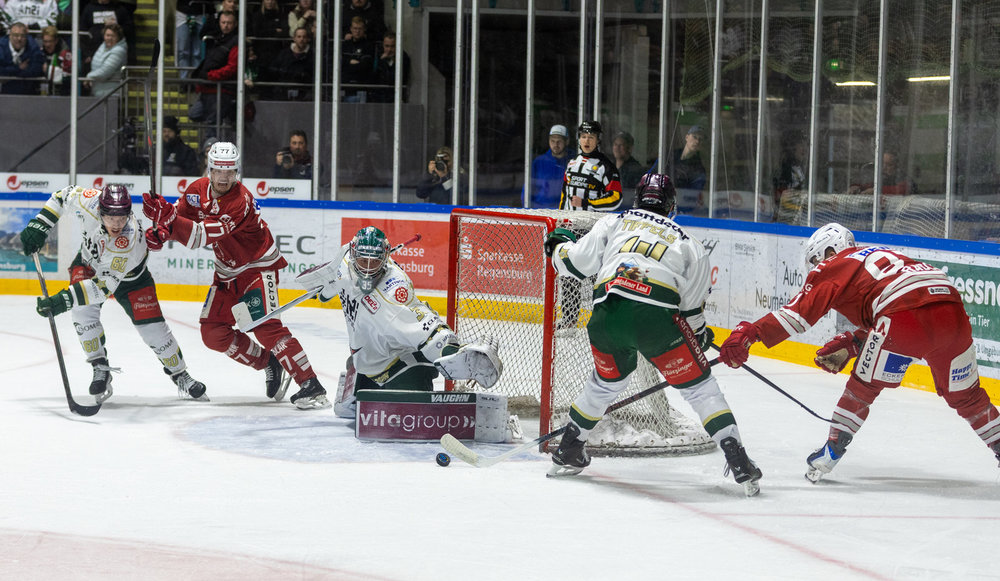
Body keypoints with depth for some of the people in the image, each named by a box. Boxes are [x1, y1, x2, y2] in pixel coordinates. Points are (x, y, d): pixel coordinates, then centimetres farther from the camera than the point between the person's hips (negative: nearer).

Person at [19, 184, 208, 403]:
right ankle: (101, 370, -7)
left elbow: (105, 284, -44)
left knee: (152, 328, -7)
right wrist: (39, 225, -18)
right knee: (83, 312, -22)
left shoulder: (130, 242, -44)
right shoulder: (89, 202, -34)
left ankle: (181, 377, 16)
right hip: (89, 263, 3)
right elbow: (65, 195, -11)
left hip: (129, 276, -3)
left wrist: (65, 299, -51)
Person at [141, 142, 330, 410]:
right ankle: (268, 363, 15)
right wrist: (160, 231, -24)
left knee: (265, 326, -23)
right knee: (213, 332, 0)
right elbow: (180, 220, -1)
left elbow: (204, 235, -36)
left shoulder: (241, 201, -29)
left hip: (259, 266, -8)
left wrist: (168, 217, -47)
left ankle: (311, 387, -24)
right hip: (227, 271, 8)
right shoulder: (198, 190, -6)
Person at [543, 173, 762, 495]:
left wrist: (559, 244, 40)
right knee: (699, 386, 7)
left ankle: (567, 453, 35)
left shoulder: (614, 222, 24)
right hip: (656, 317, -2)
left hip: (607, 313, 2)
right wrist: (700, 332, 38)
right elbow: (692, 307, 19)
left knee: (606, 380, 28)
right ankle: (738, 461, -5)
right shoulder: (687, 242, 24)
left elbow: (578, 262, 19)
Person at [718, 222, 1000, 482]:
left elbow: (800, 311, 3)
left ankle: (832, 452, 12)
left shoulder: (835, 267, 15)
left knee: (864, 386, 11)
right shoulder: (879, 255, 36)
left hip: (910, 310, -7)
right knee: (964, 394, 23)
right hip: (952, 309, 7)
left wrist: (749, 333, -1)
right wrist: (849, 344, 33)